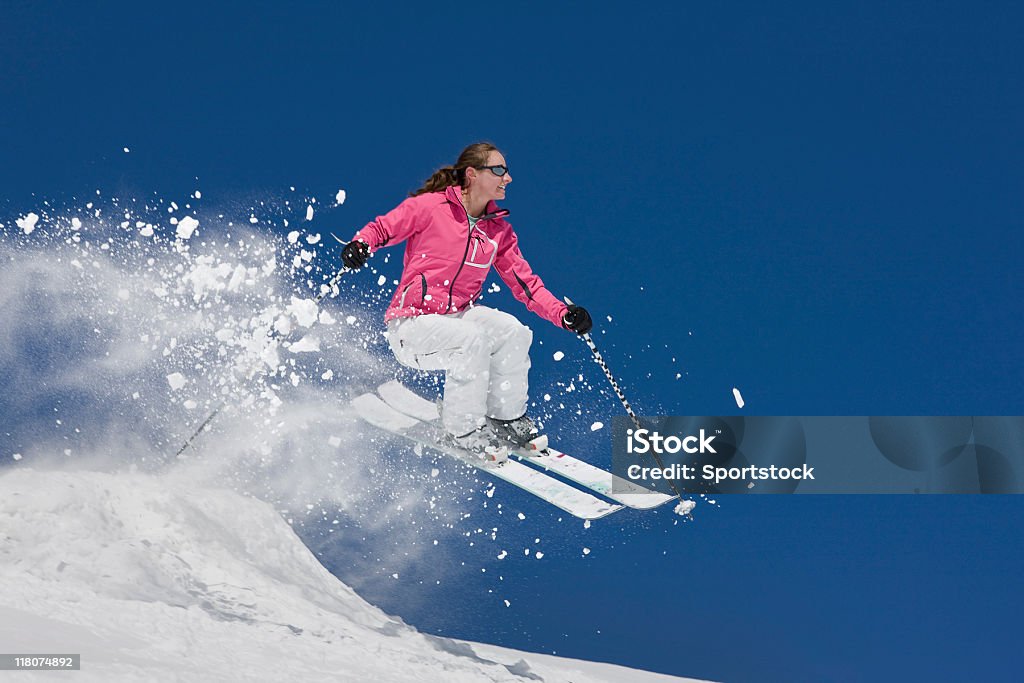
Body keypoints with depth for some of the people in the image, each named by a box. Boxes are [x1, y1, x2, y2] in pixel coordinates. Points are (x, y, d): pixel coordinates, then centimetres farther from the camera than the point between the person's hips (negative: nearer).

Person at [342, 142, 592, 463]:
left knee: (513, 330, -19)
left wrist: (563, 314, -7)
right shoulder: (430, 207, -10)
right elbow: (381, 228, -3)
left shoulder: (499, 231, 6)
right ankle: (463, 430, -15)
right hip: (411, 325, -6)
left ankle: (506, 418, 0)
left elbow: (525, 283, 6)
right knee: (472, 339, -31)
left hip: (457, 315, 6)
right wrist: (359, 245, -26)